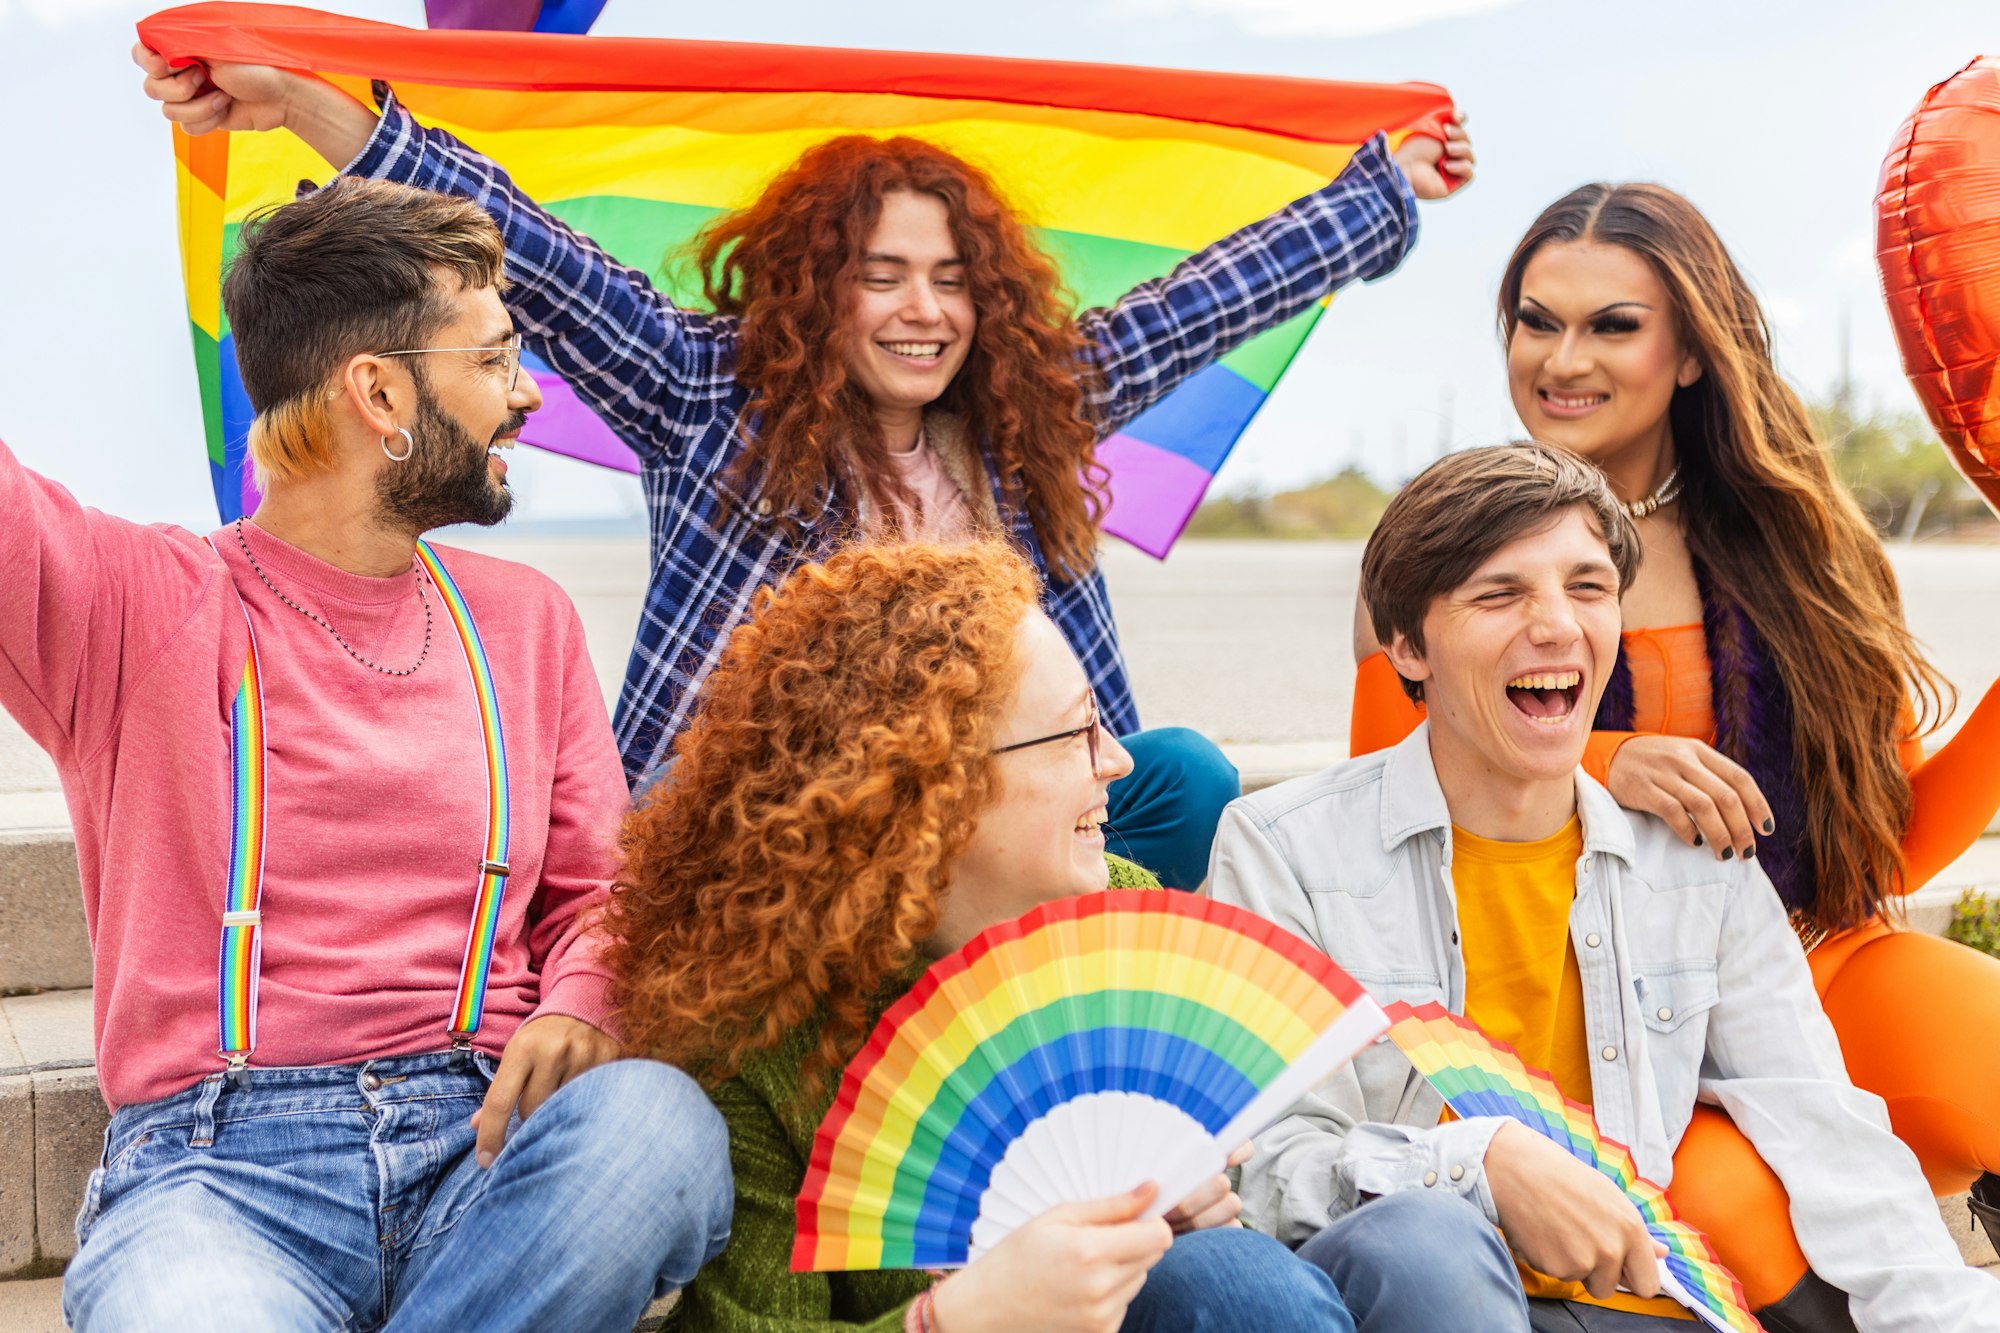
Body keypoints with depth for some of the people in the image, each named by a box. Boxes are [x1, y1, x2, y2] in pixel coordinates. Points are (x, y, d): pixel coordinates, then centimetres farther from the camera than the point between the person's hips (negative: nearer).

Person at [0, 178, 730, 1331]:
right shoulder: (136, 601, 6)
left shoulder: (525, 619, 18)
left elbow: (599, 884, 16)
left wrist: (579, 1013, -7)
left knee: (659, 1122, -31)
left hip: (483, 1145, 4)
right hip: (214, 1158, -4)